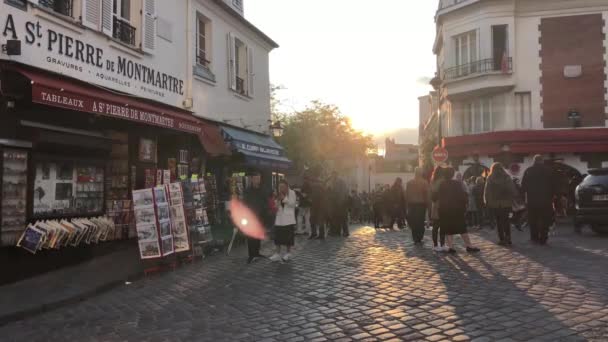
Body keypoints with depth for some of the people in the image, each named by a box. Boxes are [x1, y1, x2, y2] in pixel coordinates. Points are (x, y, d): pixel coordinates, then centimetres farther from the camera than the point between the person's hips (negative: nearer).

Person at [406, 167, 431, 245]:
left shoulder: (409, 183, 2)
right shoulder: (425, 183, -7)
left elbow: (406, 195, 3)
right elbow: (427, 194, -10)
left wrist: (407, 205, 7)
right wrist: (428, 205, -3)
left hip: (412, 204, 2)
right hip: (421, 204, -2)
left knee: (413, 222, 8)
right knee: (420, 222, 2)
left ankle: (415, 239, 9)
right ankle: (419, 239, 0)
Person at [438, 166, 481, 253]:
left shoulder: (441, 185, 0)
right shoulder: (457, 184, -4)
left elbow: (438, 197, 6)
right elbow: (463, 196, -5)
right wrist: (464, 206, 2)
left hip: (444, 210, 1)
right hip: (457, 210, -1)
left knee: (448, 229, 5)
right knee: (462, 228, 6)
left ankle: (450, 246, 0)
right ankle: (468, 245, 7)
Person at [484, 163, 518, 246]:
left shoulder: (490, 179, -6)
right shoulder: (507, 178, -1)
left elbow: (487, 192, -6)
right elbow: (513, 190, -2)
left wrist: (487, 202, 2)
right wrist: (512, 200, 3)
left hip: (494, 204, -2)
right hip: (506, 203, 2)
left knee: (499, 221, 6)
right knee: (506, 220, 14)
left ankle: (502, 239, 4)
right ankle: (508, 238, 9)